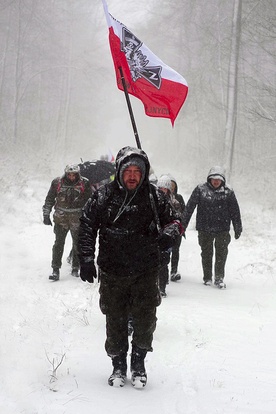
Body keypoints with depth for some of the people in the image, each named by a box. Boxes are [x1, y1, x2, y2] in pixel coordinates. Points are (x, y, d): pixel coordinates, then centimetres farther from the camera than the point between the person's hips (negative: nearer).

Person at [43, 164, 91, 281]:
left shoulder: (84, 183, -3)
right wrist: (46, 215, 6)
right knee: (59, 243, -5)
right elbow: (49, 199, 7)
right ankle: (55, 270, -1)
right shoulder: (57, 183, -3)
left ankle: (75, 268, 21)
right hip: (61, 218, 0)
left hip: (77, 219, 0)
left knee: (78, 244, 7)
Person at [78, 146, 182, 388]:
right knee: (115, 322, 7)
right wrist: (87, 260, -1)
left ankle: (138, 363, 20)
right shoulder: (104, 196, -2)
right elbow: (87, 227, 4)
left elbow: (172, 221, 12)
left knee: (145, 320, -3)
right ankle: (118, 366, 26)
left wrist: (167, 235, -10)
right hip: (112, 272, 0)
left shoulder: (154, 196, 0)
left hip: (146, 271, 0)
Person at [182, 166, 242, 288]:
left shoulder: (228, 192, 1)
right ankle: (207, 277, 20)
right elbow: (190, 206, 1)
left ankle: (219, 278, 0)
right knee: (206, 253, 9)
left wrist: (238, 228, 9)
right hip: (204, 228, 0)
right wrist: (183, 223, 0)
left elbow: (235, 211, 8)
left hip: (222, 229, 0)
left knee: (221, 253, -7)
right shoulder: (200, 190, -2)